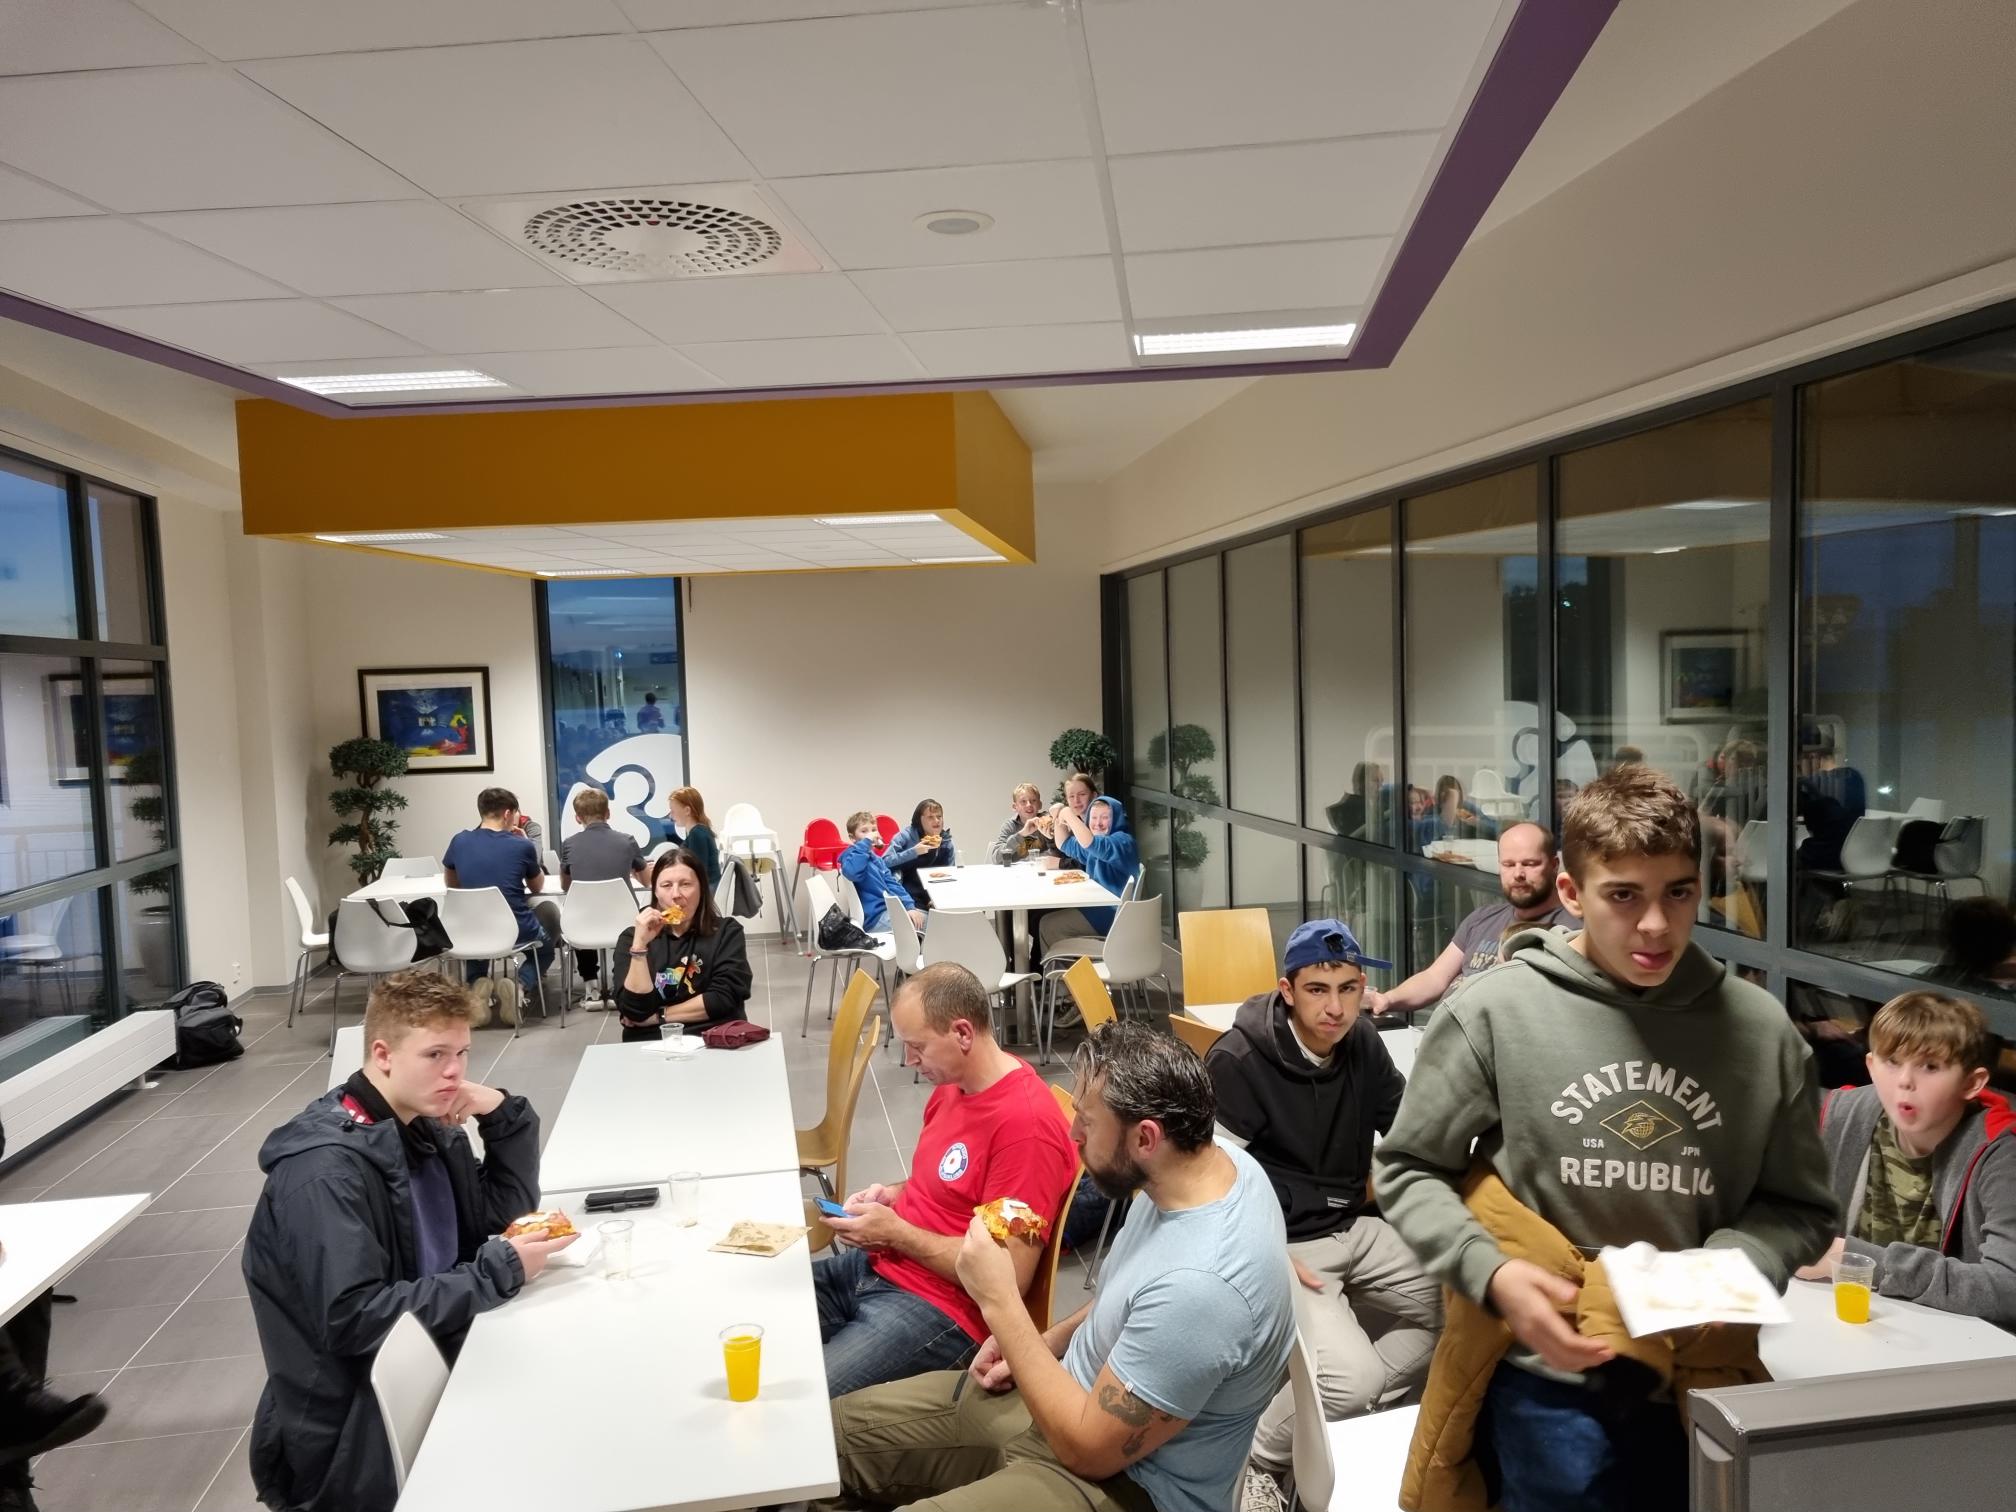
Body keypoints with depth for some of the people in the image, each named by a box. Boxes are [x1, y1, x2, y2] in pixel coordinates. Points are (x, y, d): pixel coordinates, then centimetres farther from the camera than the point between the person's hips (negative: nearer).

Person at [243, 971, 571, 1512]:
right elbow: (350, 1320, -27)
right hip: (351, 1443, -8)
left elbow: (504, 1215, 9)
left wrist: (504, 1115, -7)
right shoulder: (325, 1170, -22)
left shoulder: (426, 1127, 3)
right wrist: (498, 1272, -24)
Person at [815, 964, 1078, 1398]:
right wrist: (895, 1195, 2)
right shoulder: (952, 1083, 6)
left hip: (941, 1310, -9)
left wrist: (896, 1233, -17)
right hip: (876, 1266, 9)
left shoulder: (1026, 1122, -23)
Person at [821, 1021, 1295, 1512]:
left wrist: (1000, 1304, -22)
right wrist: (1044, 1342, 3)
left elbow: (1088, 1448, -25)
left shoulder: (1200, 1285, -36)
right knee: (836, 1429, 6)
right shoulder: (1209, 1159, -8)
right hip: (1083, 1393, 9)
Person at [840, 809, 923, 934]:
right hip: (876, 916, -9)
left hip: (892, 908, 9)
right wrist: (865, 842, -25)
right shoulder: (852, 855, -7)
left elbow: (892, 884, 16)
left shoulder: (877, 859, 21)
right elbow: (852, 872, -31)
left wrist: (909, 906, 1)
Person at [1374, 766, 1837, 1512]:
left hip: (1699, 1383, 3)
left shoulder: (1760, 1029, -4)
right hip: (1549, 1381, -2)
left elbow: (1800, 1207, 7)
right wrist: (1492, 1274, -17)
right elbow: (1406, 1171, -2)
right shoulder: (1494, 1012, -11)